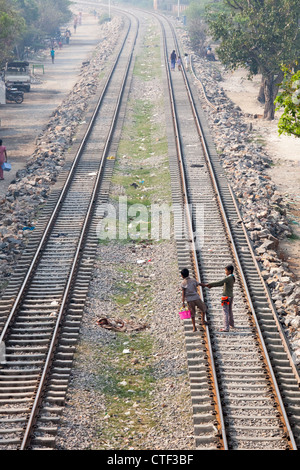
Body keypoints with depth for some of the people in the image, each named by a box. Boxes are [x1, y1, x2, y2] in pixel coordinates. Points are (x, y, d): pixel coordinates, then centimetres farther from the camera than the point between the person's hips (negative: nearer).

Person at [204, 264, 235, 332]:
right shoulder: (232, 278, 11)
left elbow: (219, 282, -24)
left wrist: (209, 284, -19)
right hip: (231, 296, 9)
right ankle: (231, 324, 37)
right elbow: (222, 283, 15)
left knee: (225, 312, -9)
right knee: (230, 311, 23)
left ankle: (226, 328, -12)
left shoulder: (228, 278, -18)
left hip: (226, 297, -9)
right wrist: (212, 286, 10)